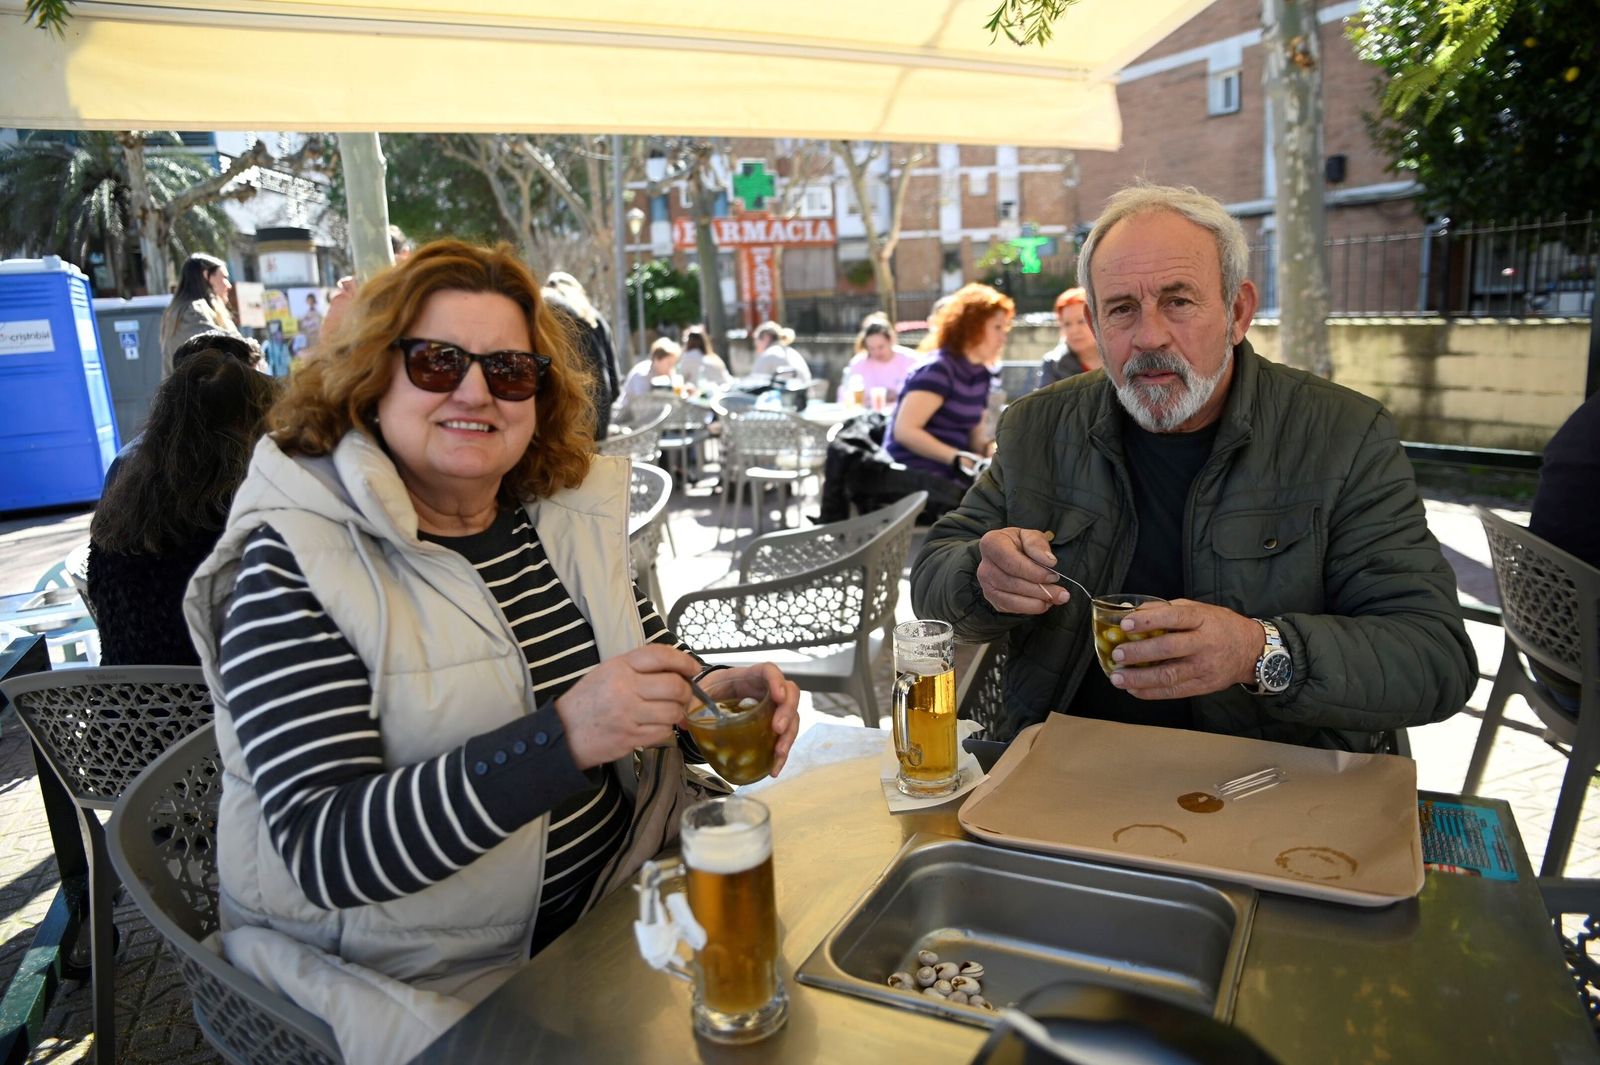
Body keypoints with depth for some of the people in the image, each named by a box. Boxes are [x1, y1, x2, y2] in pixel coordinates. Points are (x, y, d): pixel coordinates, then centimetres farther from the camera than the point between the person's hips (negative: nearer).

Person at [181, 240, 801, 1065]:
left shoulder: (571, 515, 1)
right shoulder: (296, 560, -14)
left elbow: (660, 679, 13)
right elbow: (323, 851, -22)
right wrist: (560, 738, -35)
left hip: (614, 914, 5)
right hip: (411, 986, -4)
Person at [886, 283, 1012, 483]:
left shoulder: (980, 374, 13)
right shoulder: (938, 368, -12)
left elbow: (972, 439, 16)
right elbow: (904, 430, -20)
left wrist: (990, 448, -7)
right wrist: (956, 458, -23)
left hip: (947, 477, 8)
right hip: (915, 477, -8)